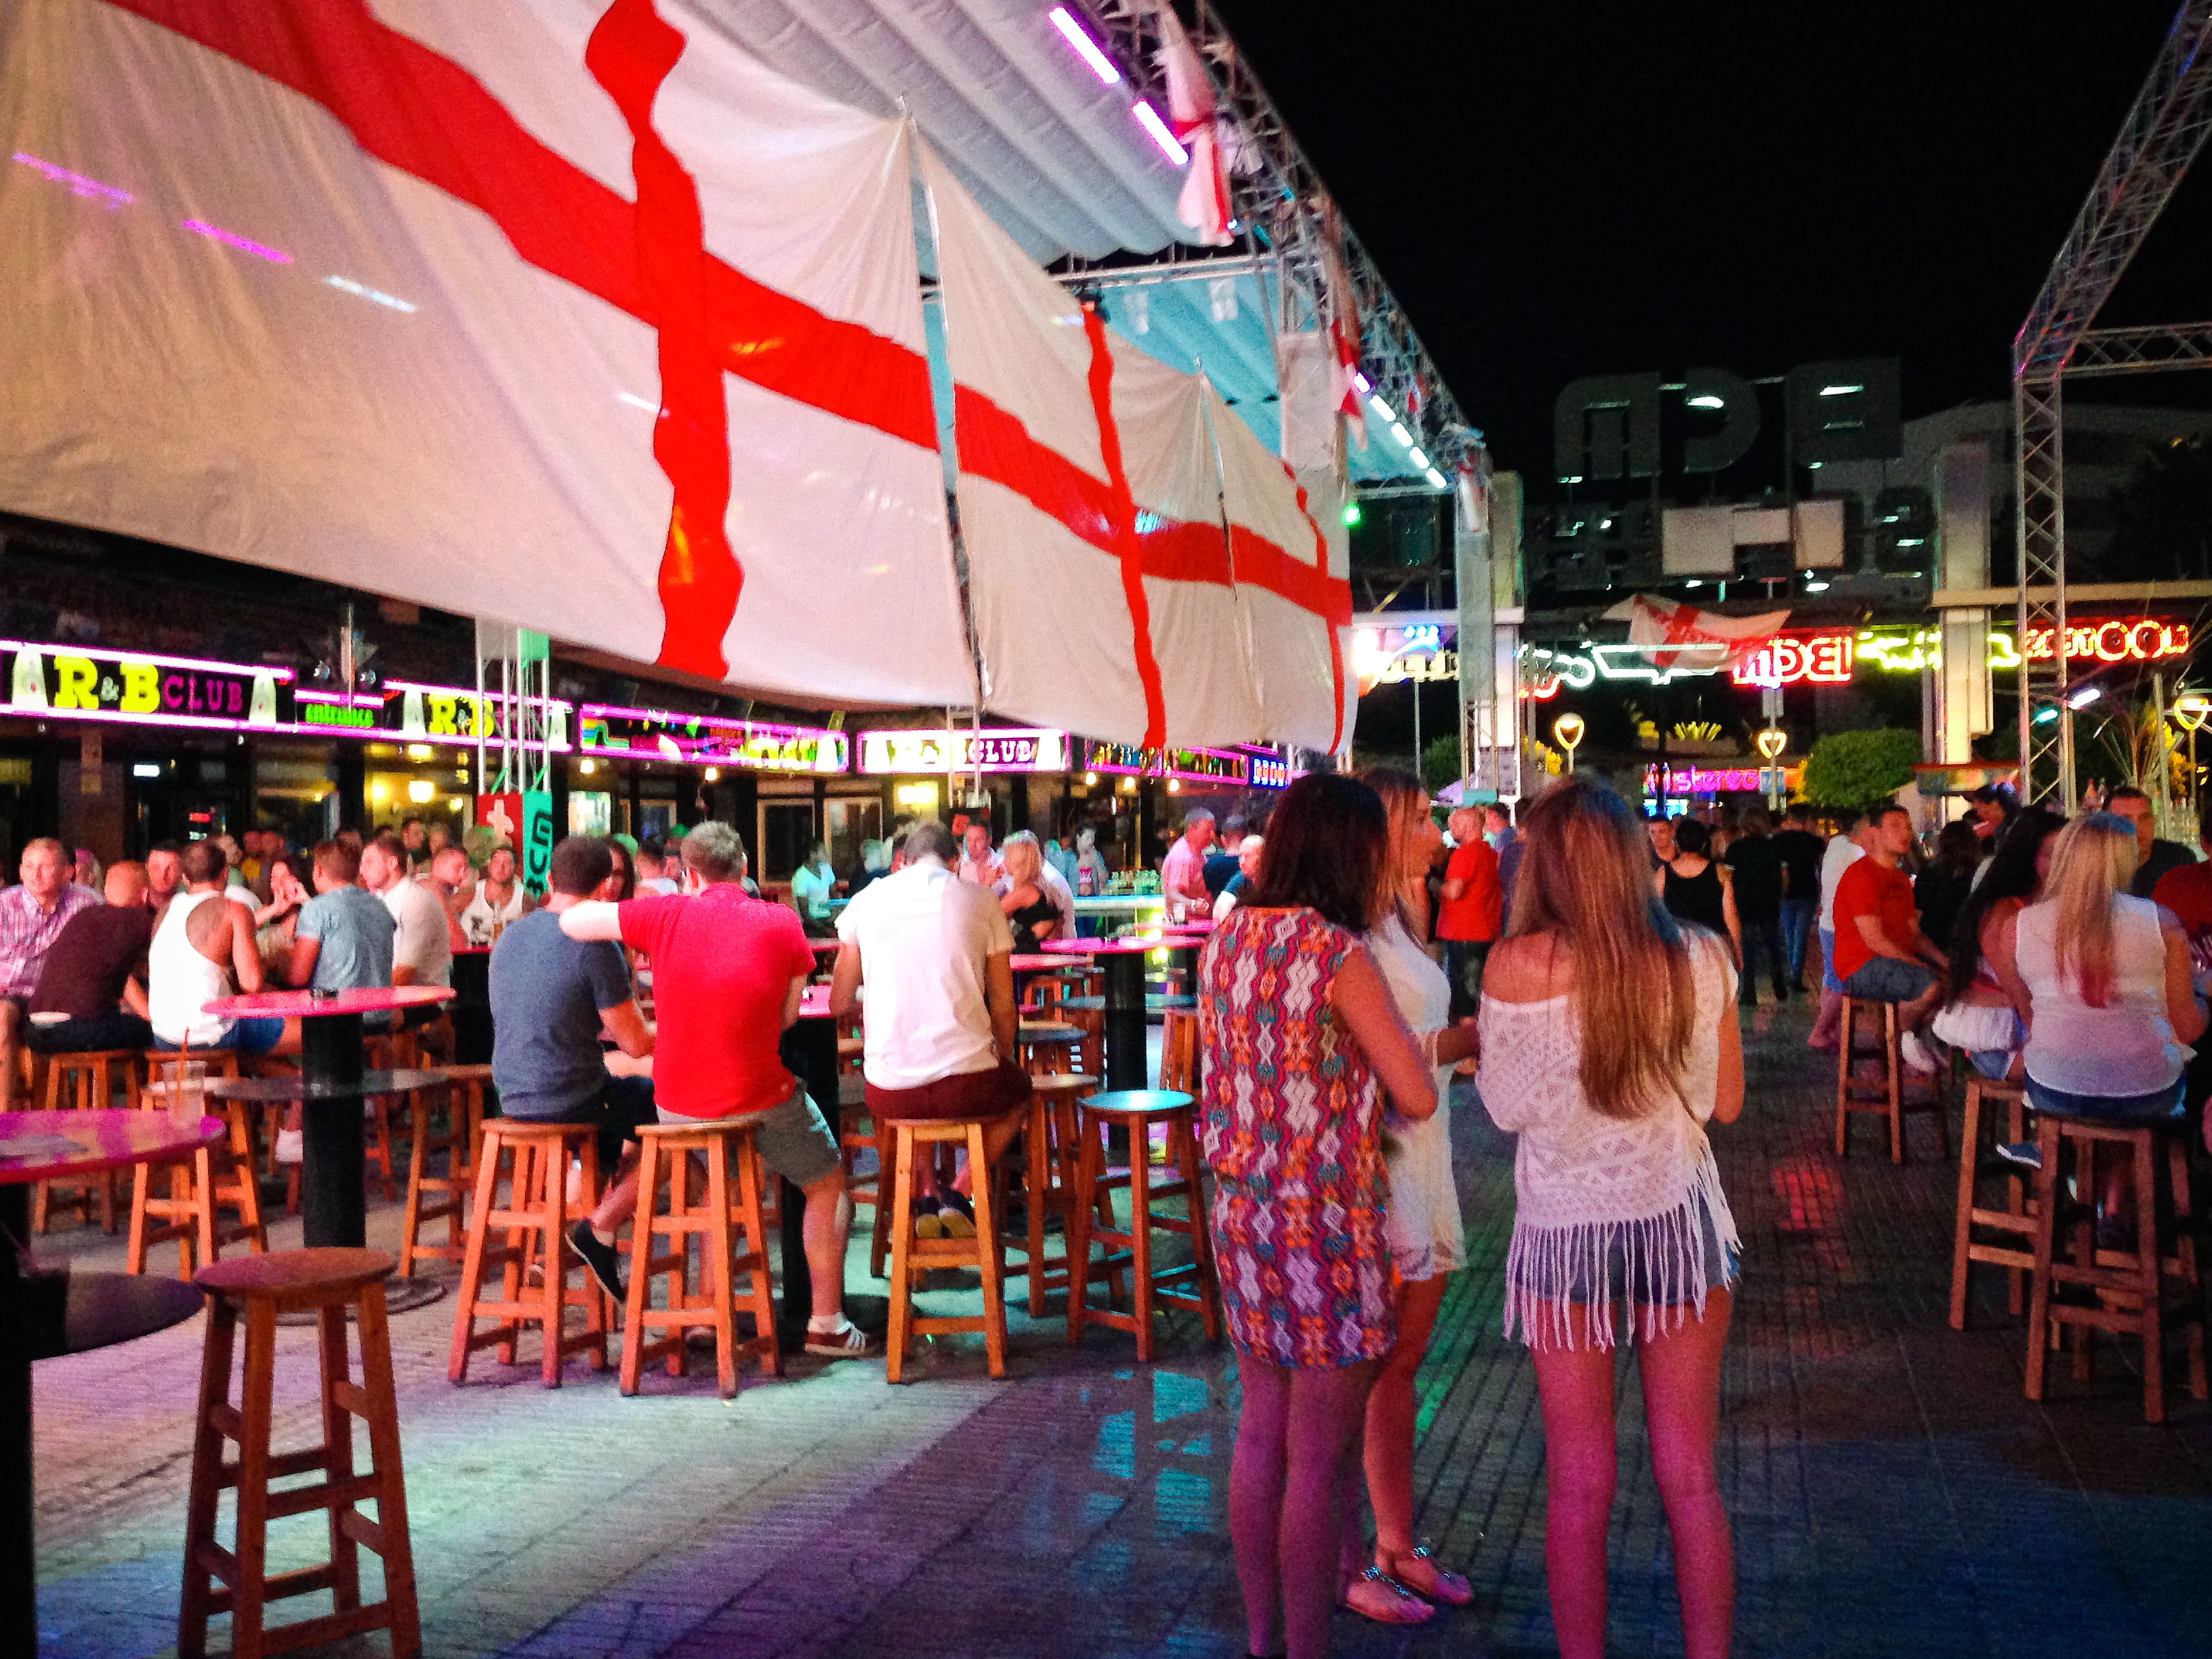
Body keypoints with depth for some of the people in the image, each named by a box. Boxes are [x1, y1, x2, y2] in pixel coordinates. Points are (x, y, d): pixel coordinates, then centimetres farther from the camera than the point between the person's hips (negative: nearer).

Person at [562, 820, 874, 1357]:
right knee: (828, 1184, 20)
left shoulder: (665, 915, -6)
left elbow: (571, 921, 1)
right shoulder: (782, 923, -7)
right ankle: (826, 1323, 17)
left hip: (678, 1105, 3)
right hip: (760, 1101, -3)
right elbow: (787, 1017, 2)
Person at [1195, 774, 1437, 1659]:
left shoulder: (1229, 938, 4)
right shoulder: (1336, 952, -18)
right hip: (1326, 1223, -8)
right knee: (1320, 1459, 3)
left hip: (1240, 1211, 8)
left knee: (1261, 1433, 17)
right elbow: (1418, 1097, -14)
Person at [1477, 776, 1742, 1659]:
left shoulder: (1518, 965, -14)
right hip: (1679, 1221, 2)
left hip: (1566, 1232, -2)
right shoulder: (1700, 958, -7)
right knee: (1689, 1477, 12)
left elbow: (1506, 1106, -5)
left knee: (1580, 1486, 10)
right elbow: (1724, 1100, 4)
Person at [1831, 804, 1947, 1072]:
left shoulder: (1901, 879, 20)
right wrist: (1921, 967, -20)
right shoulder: (1861, 875, -13)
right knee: (1932, 985, -31)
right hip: (1862, 969, -10)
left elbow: (1914, 934, 17)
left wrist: (1941, 959, -1)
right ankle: (1904, 1036, -4)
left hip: (1900, 961, 10)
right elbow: (1875, 941, -19)